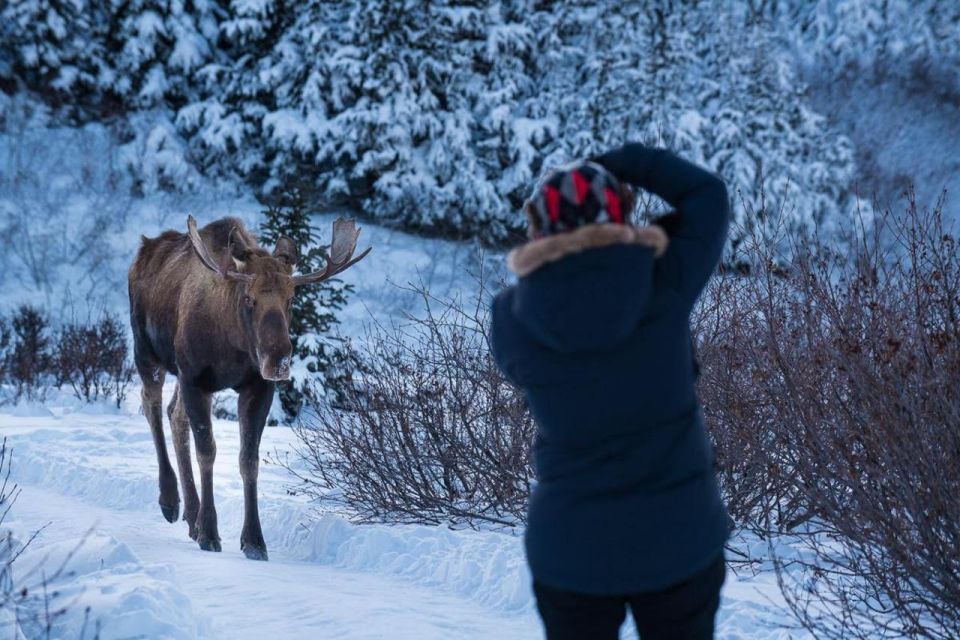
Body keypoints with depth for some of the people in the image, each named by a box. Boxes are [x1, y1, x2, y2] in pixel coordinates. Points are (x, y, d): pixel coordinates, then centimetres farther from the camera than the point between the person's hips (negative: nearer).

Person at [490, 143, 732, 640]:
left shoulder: (513, 319, -12)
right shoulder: (665, 288, -13)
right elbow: (708, 194, 1)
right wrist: (624, 163, 4)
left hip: (571, 548, 1)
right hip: (680, 537, 0)